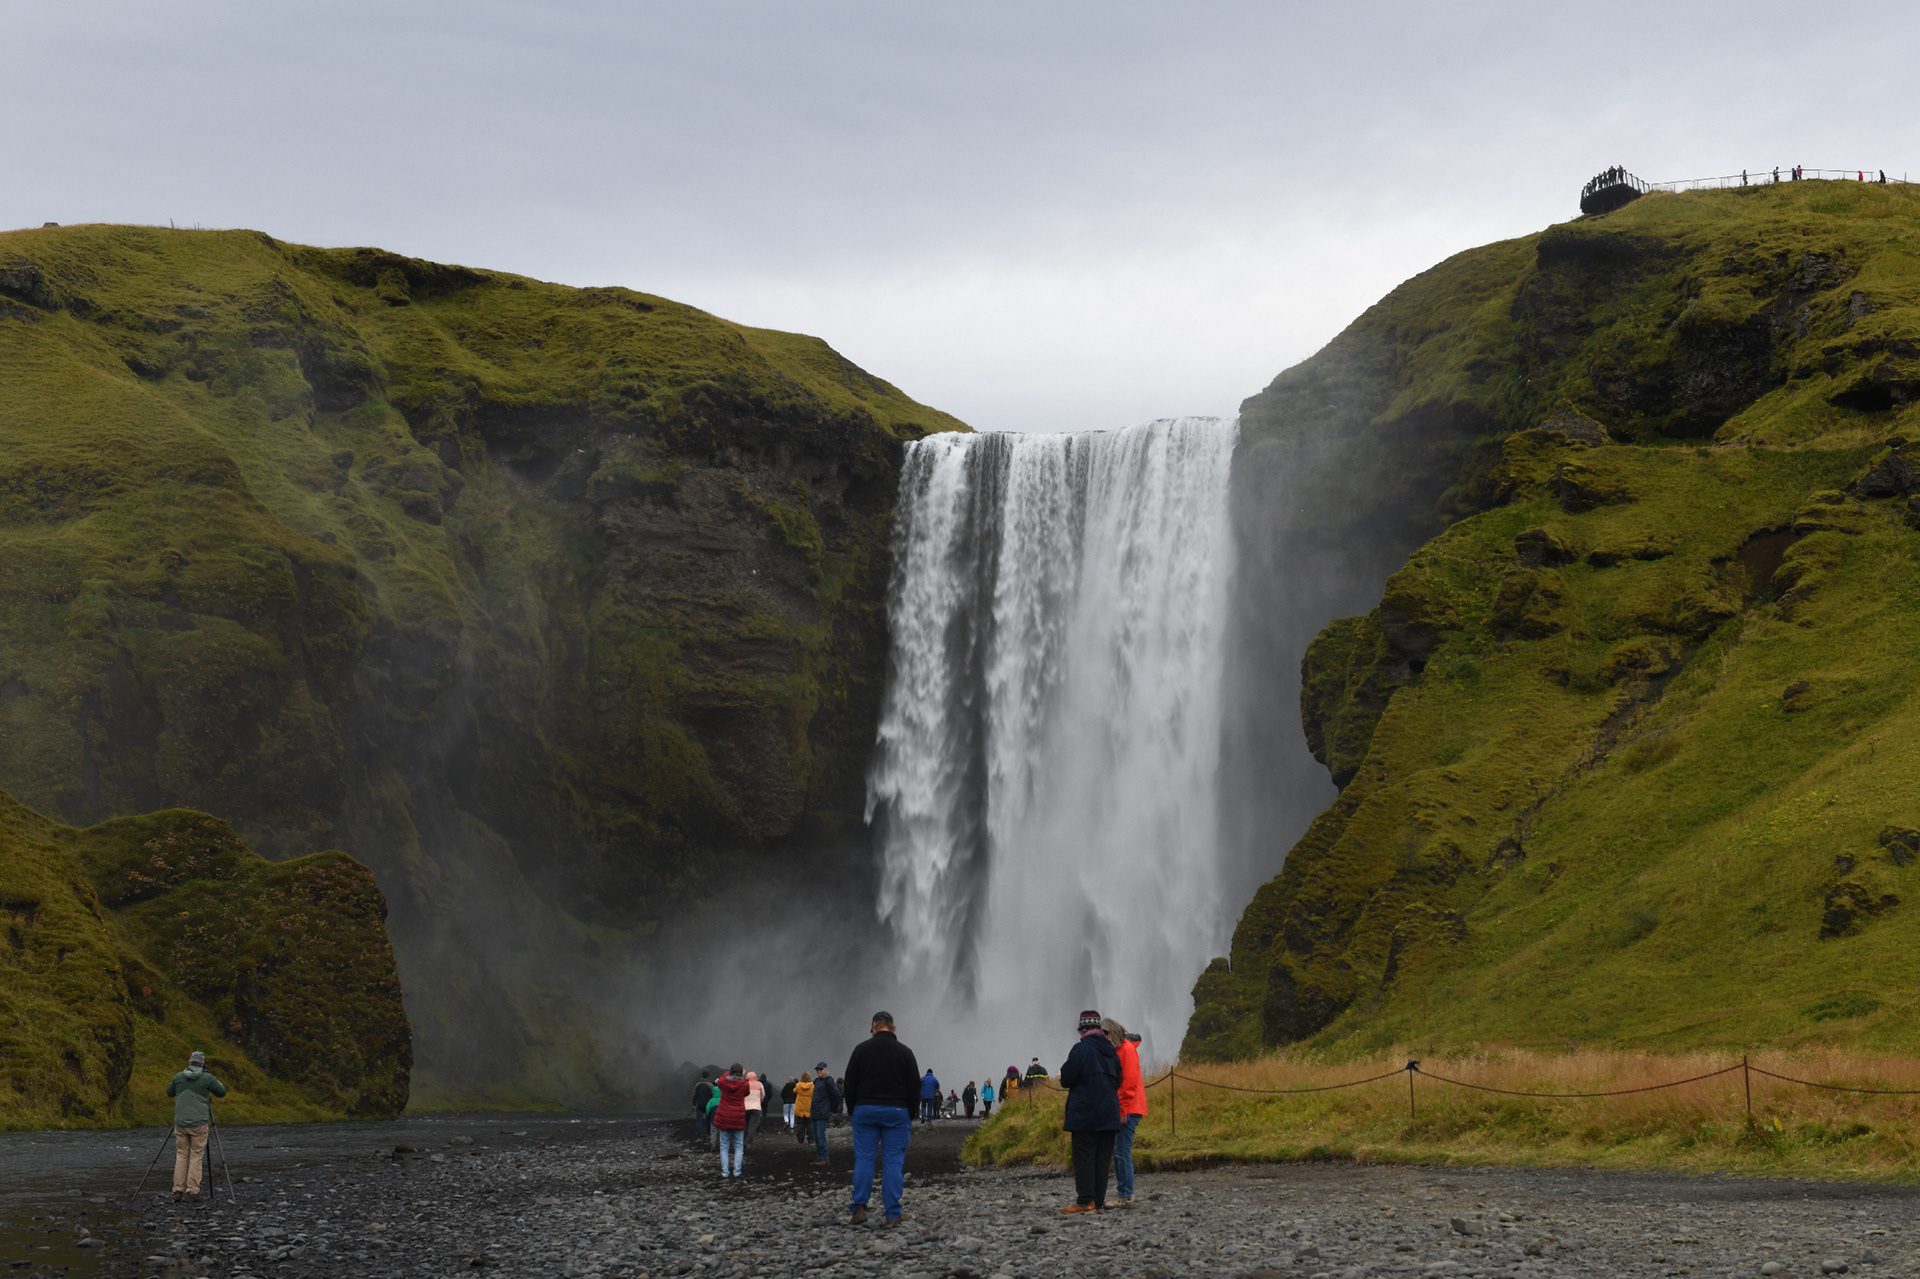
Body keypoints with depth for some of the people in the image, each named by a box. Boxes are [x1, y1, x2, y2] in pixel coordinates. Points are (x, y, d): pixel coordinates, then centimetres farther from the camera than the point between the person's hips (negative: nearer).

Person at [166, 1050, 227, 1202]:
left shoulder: (178, 1077, 4)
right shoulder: (207, 1078, -5)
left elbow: (169, 1092, 20)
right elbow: (222, 1092, 7)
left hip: (180, 1123, 3)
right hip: (198, 1124, -3)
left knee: (181, 1155, 10)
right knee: (196, 1156, 1)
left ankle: (178, 1191, 6)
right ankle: (192, 1192, -4)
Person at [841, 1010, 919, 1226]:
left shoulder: (861, 1050, 1)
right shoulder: (904, 1052, 1)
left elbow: (850, 1084, 3)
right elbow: (915, 1087, 3)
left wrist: (852, 1111, 13)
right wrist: (910, 1115, 11)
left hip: (865, 1111, 0)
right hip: (897, 1113, 0)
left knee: (863, 1159, 6)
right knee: (893, 1161, 1)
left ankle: (859, 1207, -3)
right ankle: (892, 1214, -1)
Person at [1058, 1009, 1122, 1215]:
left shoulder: (1081, 1049, -11)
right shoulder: (1111, 1051, 10)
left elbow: (1067, 1079, -11)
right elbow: (1117, 1082, 18)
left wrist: (1063, 1074, 10)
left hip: (1085, 1114, -6)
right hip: (1108, 1114, 6)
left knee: (1083, 1157, -3)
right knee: (1102, 1158, 6)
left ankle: (1086, 1201, -7)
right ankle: (1099, 1203, 6)